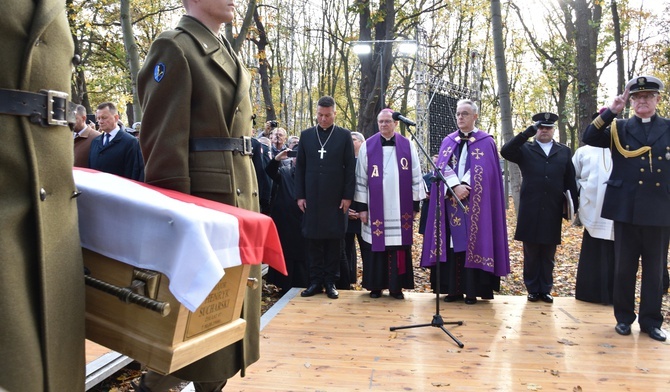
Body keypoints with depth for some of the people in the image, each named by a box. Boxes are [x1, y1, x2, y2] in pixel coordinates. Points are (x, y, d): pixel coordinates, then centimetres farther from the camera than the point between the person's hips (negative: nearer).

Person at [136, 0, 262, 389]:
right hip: (203, 193, -8)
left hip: (241, 194, 9)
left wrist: (249, 192, 16)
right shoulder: (175, 48, -6)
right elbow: (163, 137, -13)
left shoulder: (230, 54, 20)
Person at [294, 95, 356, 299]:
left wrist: (348, 195, -5)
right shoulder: (306, 135, 8)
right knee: (313, 239, 5)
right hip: (312, 197, 2)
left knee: (334, 240, 3)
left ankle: (331, 282, 12)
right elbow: (300, 167, 8)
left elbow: (350, 168, 0)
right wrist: (300, 195, 2)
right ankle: (315, 281, 13)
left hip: (336, 198, -2)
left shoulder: (344, 135, 2)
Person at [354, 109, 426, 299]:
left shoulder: (407, 146, 4)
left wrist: (415, 204, 2)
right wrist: (361, 206, -2)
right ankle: (376, 285, 15)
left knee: (399, 246, 3)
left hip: (400, 208, 1)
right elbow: (361, 178, 2)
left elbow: (416, 177, 5)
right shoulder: (367, 146, 2)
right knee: (377, 245, 4)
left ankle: (396, 286, 14)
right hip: (376, 207, 0)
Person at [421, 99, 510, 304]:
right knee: (453, 244, 3)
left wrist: (465, 187, -17)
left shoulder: (486, 142, 4)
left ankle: (471, 291, 3)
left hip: (475, 203, -3)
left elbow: (483, 171, -7)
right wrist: (456, 186, -15)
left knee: (472, 243, -4)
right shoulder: (448, 141, 13)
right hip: (451, 200, 3)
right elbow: (443, 167, 1)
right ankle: (454, 289, 8)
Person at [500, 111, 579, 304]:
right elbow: (505, 151, -14)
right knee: (531, 254, 6)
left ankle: (546, 289, 19)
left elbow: (570, 181, 9)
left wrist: (575, 206, 4)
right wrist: (527, 132, -17)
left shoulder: (564, 151, 11)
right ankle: (533, 289, 16)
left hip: (553, 212, 2)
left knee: (548, 255, 9)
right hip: (530, 211, -1)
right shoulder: (525, 149, 6)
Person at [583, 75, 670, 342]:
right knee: (624, 267, 7)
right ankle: (624, 317, 20)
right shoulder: (619, 128, 6)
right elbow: (589, 138, -8)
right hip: (625, 209, 0)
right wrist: (611, 112, -15)